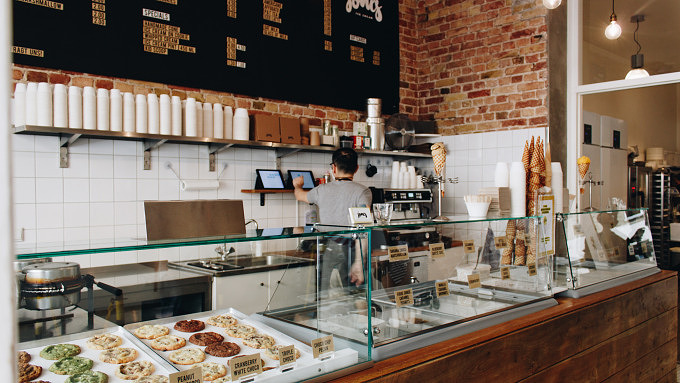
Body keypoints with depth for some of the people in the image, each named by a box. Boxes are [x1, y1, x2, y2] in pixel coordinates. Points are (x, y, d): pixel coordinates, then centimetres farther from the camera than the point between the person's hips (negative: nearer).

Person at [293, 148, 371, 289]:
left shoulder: (322, 190, 7)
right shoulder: (362, 191, -4)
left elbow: (300, 195, 29)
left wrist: (297, 185, 52)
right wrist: (359, 262, -15)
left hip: (328, 250, 3)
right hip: (350, 249, -3)